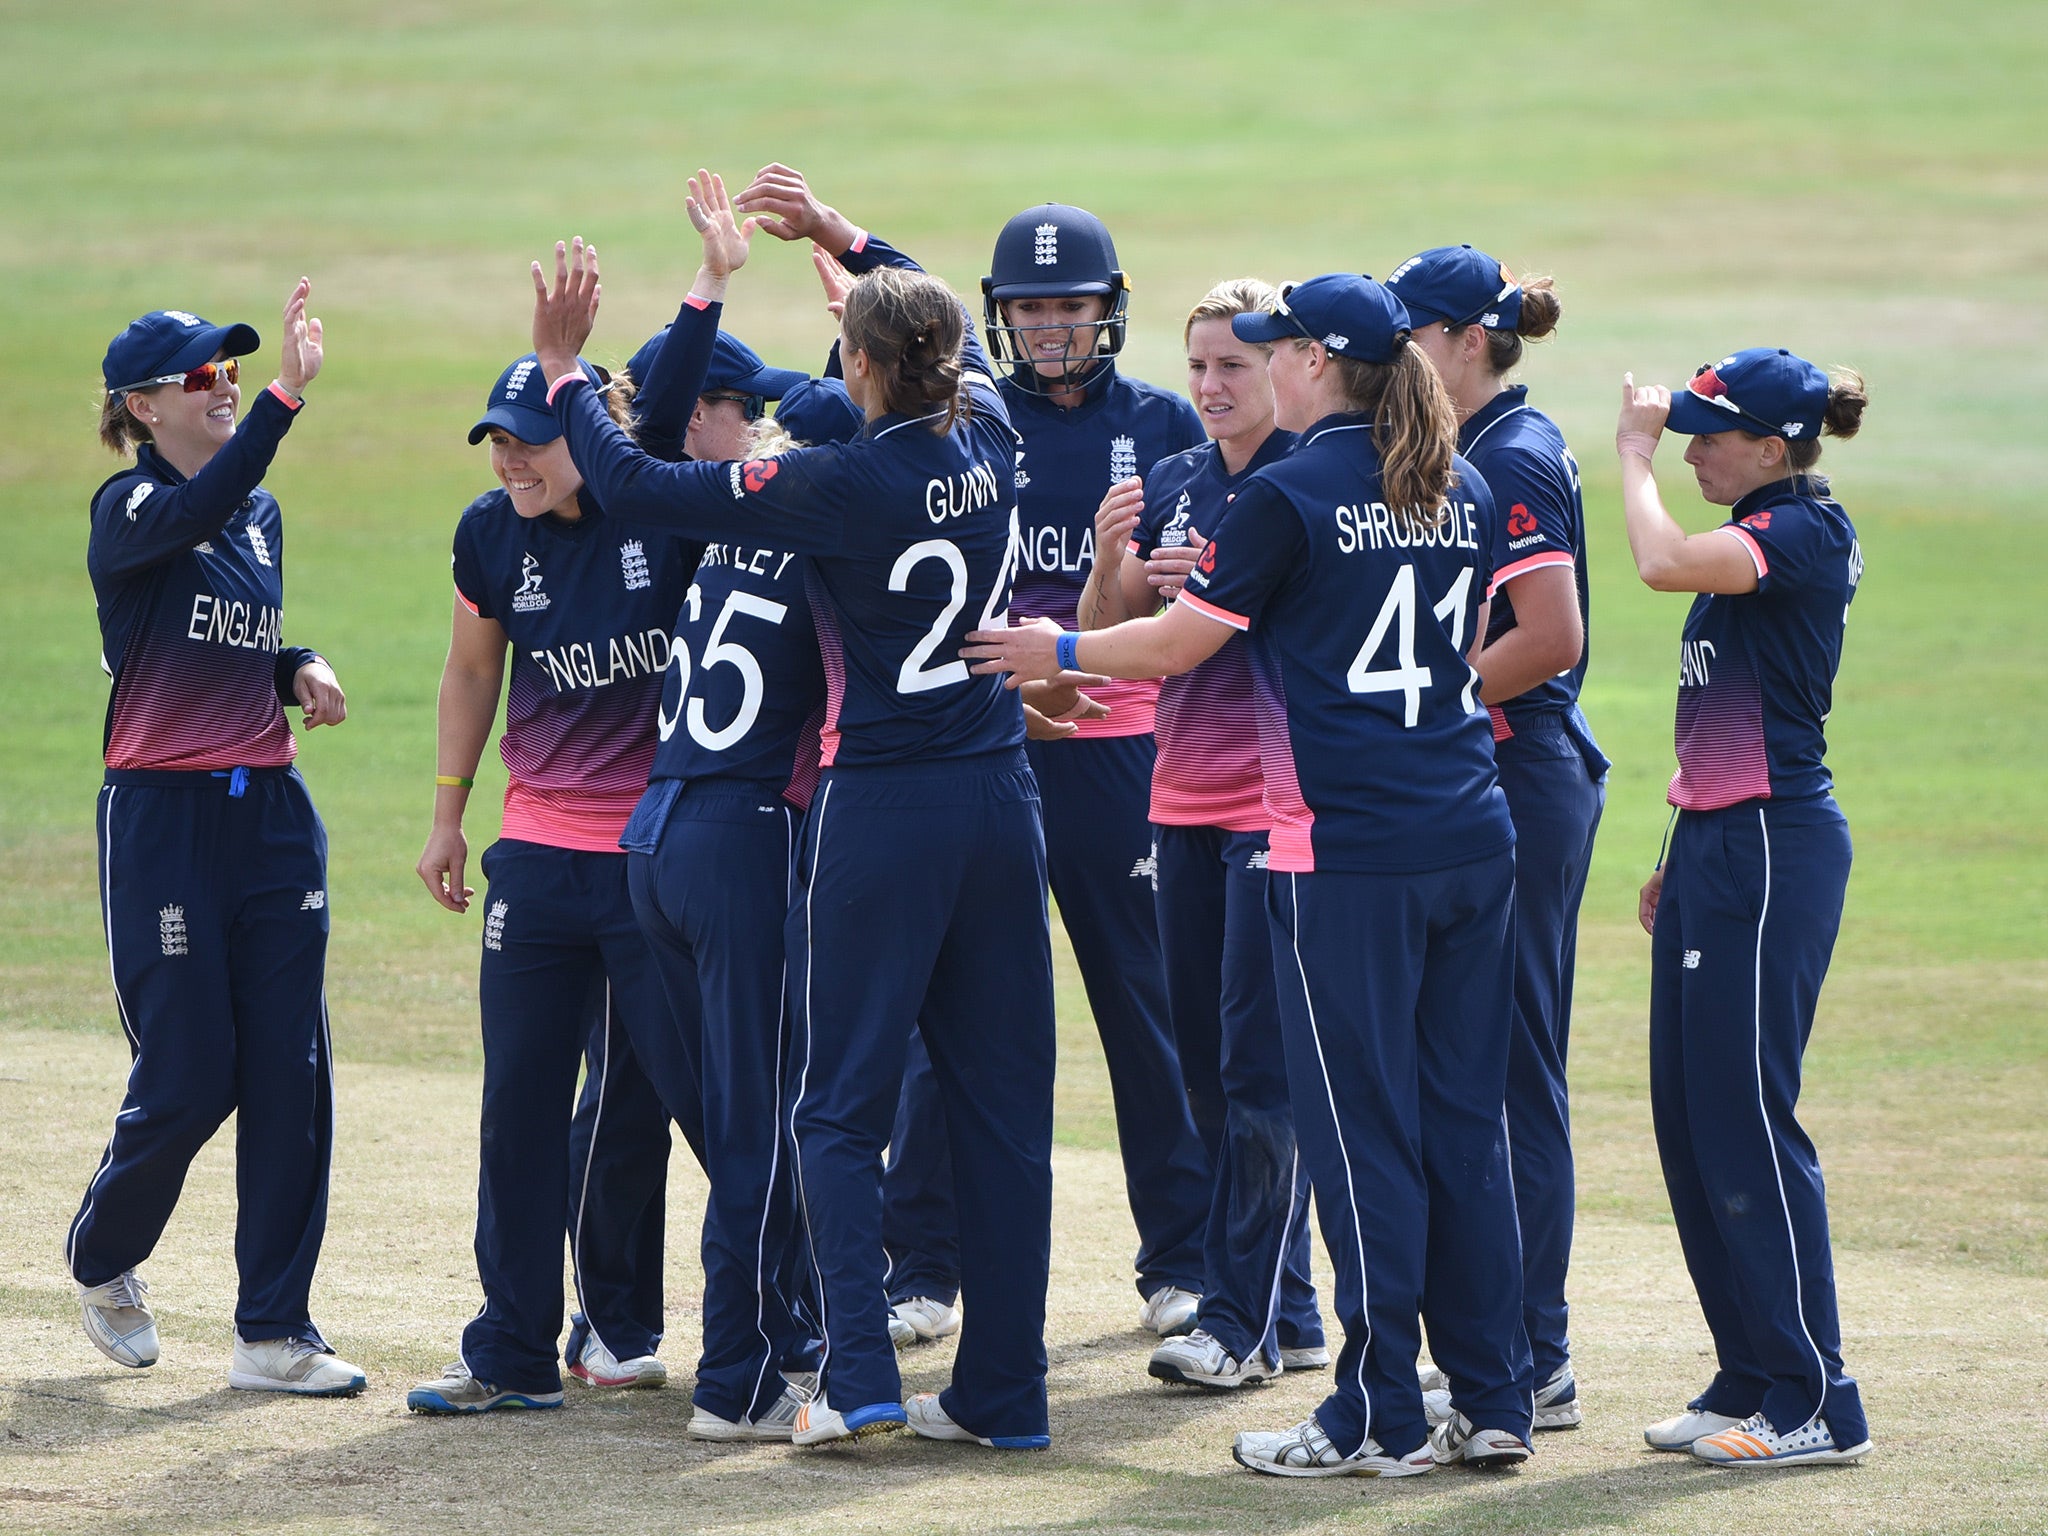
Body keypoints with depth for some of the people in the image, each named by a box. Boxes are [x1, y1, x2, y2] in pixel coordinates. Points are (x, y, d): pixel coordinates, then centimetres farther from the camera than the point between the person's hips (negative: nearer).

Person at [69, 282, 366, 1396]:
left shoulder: (260, 513, 14)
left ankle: (274, 1333, 5)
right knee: (188, 1078, -3)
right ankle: (101, 1260, 26)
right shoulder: (129, 508, -8)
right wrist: (289, 395, -41)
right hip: (164, 814, -6)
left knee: (291, 1075, 0)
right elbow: (193, 516, -31)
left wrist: (301, 669, 3)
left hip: (272, 812, 6)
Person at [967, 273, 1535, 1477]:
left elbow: (1177, 645, -4)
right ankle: (1495, 1400, 11)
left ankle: (1381, 1415, 1)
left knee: (1362, 1129, -1)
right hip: (1472, 838, 6)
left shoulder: (1291, 497, -9)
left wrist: (1059, 651, 15)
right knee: (1465, 1119, 10)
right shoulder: (1466, 493, 10)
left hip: (1347, 855, -6)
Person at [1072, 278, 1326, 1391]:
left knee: (1260, 1068, -7)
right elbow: (1105, 643, 11)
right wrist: (1112, 560, -9)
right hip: (1184, 803, 7)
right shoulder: (1172, 484, 12)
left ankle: (1243, 1318, -3)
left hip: (1280, 805, -7)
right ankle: (1288, 1315, 15)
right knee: (1206, 1067, 8)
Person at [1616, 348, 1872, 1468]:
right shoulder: (1757, 537, 16)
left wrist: (1633, 451, -16)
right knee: (1688, 1118, 11)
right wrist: (1681, 860, 23)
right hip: (1716, 842, 10)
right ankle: (1749, 1382, 18)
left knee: (1746, 1118, -8)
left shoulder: (1804, 532, -14)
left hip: (1773, 848, -10)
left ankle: (1817, 1405, -3)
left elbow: (1665, 563, -32)